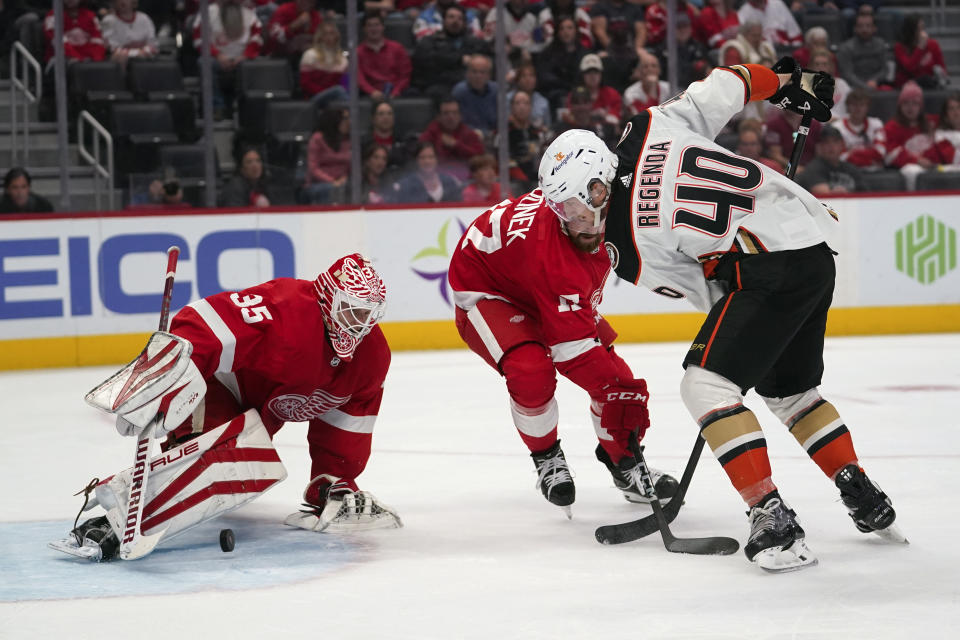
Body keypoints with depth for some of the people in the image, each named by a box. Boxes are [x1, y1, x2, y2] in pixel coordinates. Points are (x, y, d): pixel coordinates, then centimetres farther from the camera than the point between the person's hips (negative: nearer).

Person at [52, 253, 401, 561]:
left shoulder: (372, 356, -5)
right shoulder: (285, 308, -32)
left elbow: (346, 426, 8)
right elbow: (206, 326, -41)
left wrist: (336, 484, 6)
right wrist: (154, 383, -53)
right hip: (211, 384, -12)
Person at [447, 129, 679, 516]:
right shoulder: (550, 251, -43)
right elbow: (574, 346, -41)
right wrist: (624, 393, -43)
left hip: (555, 294, 7)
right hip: (486, 288, -7)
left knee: (611, 366, -1)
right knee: (531, 371, -30)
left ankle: (621, 460, 23)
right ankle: (546, 459, -2)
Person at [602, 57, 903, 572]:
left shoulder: (634, 249, -8)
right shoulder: (654, 128, 6)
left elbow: (707, 293, 1)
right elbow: (726, 83, 11)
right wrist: (788, 83, 27)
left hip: (772, 269, -9)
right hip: (817, 252, 9)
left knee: (706, 384, -8)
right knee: (789, 390, 24)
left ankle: (771, 517, -16)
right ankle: (866, 500, 28)